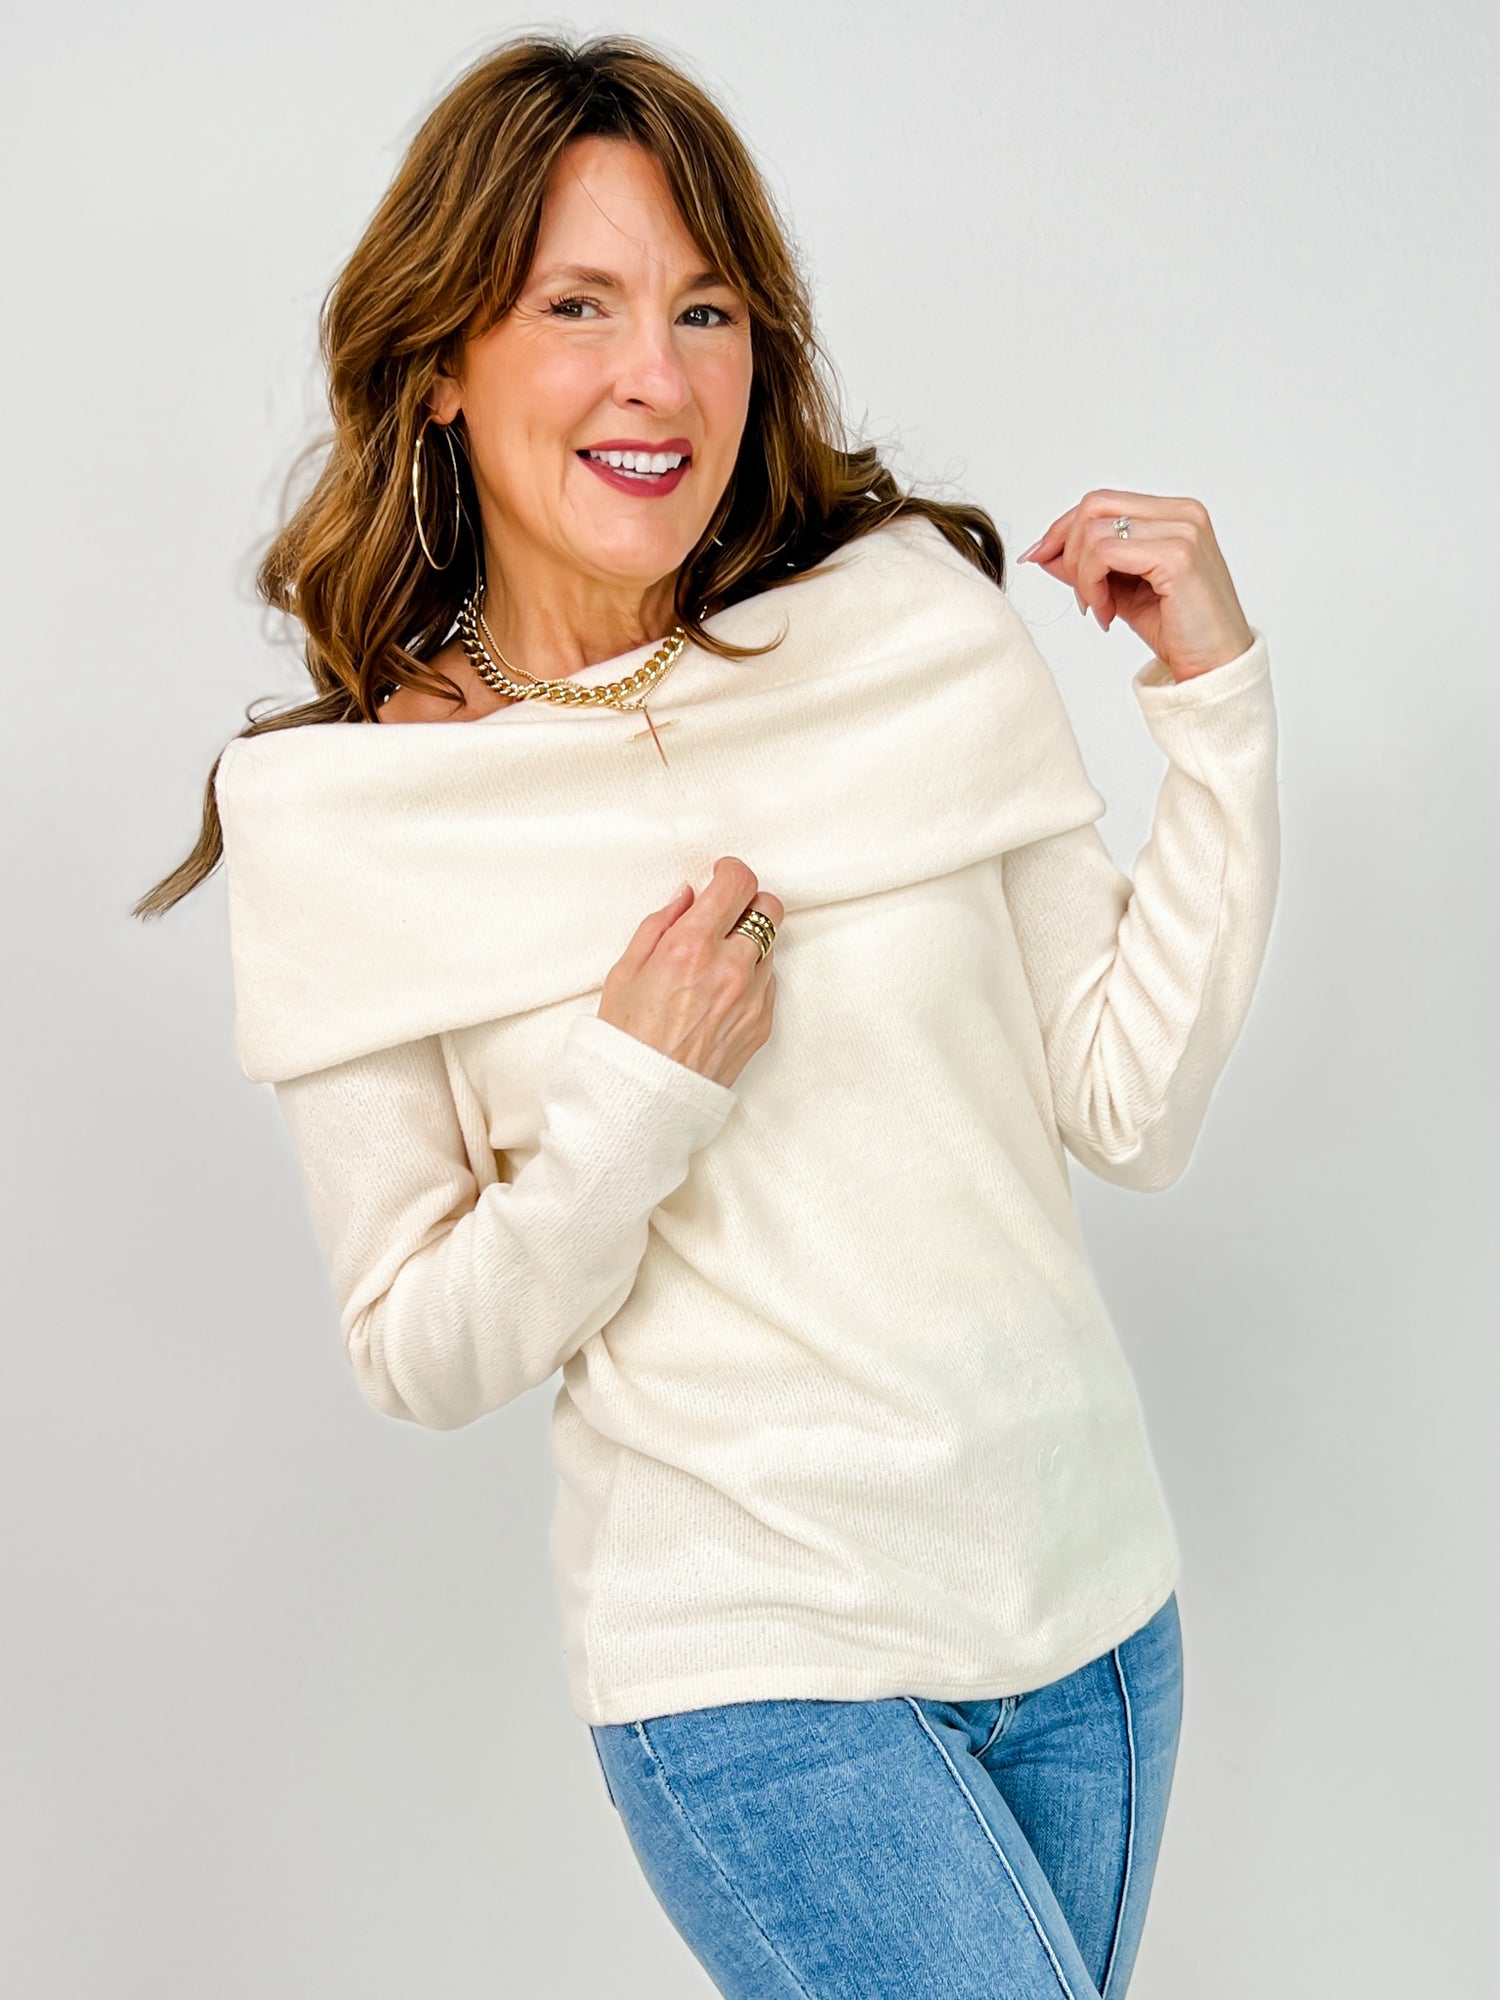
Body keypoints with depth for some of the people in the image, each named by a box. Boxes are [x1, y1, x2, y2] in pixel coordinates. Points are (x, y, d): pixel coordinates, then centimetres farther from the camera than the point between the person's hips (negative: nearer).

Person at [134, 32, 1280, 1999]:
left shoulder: (920, 619, -5)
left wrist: (1219, 704, -9)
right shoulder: (337, 813, -9)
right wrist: (635, 1094, -22)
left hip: (1090, 1595, 4)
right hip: (753, 1662, -3)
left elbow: (1138, 1110, -2)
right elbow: (421, 1356, -6)